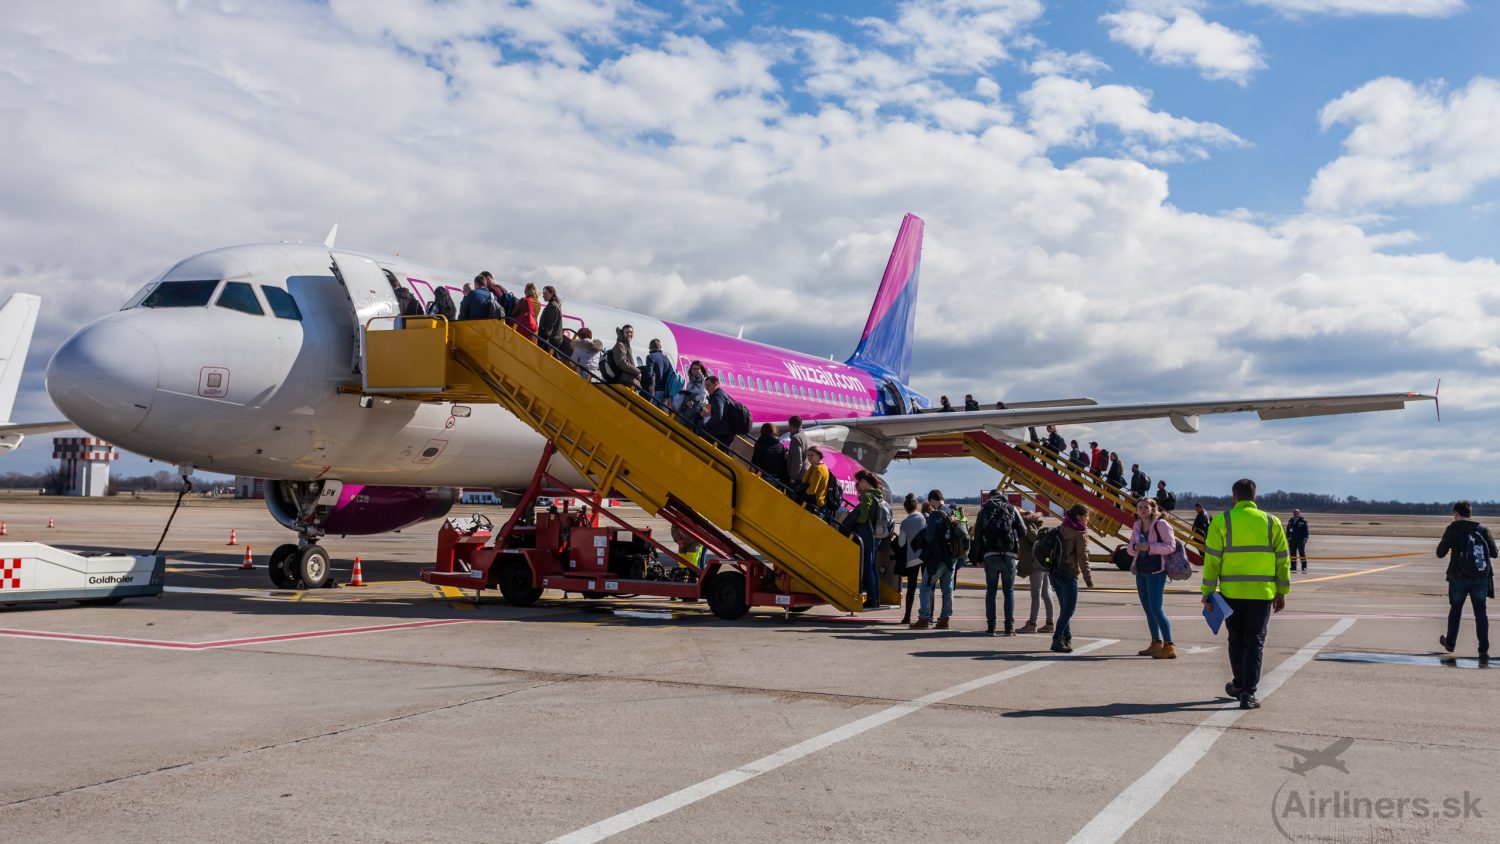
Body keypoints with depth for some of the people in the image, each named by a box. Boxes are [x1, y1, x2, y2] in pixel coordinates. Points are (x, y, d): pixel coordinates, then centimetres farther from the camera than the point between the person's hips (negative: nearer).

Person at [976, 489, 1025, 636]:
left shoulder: (983, 511, 8)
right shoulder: (1011, 509, 4)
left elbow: (977, 535, 5)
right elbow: (1023, 531, 0)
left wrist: (979, 555, 9)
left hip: (990, 556, 1)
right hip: (1008, 555, -1)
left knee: (990, 591, 8)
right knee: (1009, 591, 5)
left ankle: (990, 626, 3)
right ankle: (1009, 627, 0)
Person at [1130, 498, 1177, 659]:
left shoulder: (1160, 524, -10)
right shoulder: (1137, 526, 11)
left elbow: (1171, 546, -15)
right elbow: (1130, 550, 13)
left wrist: (1149, 547, -23)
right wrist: (1135, 547, -10)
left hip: (1156, 570, -8)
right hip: (1141, 570, 8)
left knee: (1156, 608, -12)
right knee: (1147, 608, 12)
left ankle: (1169, 646, -9)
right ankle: (1156, 644, 23)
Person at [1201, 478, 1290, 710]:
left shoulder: (1221, 521, -2)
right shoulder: (1271, 522, 5)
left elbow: (1212, 558, -5)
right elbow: (1282, 559, 7)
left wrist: (1207, 591, -1)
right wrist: (1281, 593, 13)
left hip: (1232, 592, -1)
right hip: (1262, 593, 1)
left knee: (1236, 639, 16)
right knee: (1255, 641, 5)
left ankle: (1239, 685, 31)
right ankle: (1248, 693, -2)